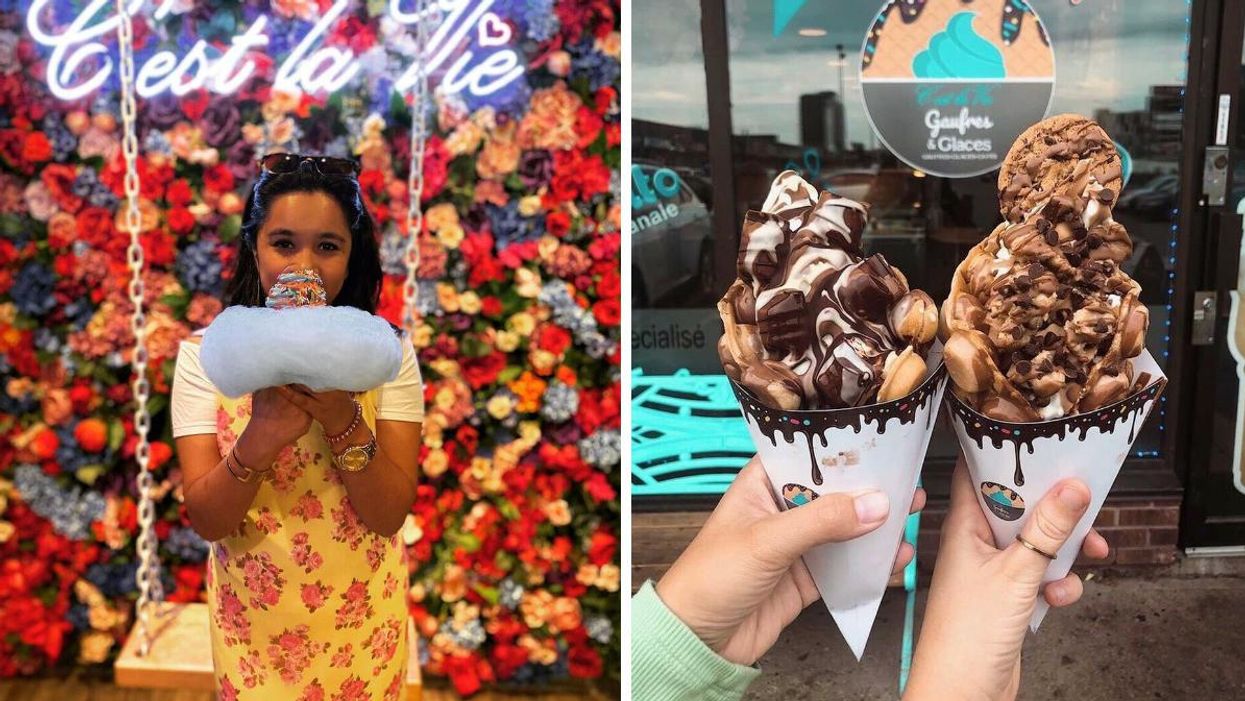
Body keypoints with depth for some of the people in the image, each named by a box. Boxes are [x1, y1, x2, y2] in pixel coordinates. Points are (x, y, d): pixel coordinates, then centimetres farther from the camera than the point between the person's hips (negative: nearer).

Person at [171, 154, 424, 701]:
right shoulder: (204, 353, -9)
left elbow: (390, 514, -14)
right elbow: (206, 520, -13)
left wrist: (344, 420, -30)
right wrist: (257, 441, -32)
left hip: (362, 615, 0)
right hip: (252, 616, 0)